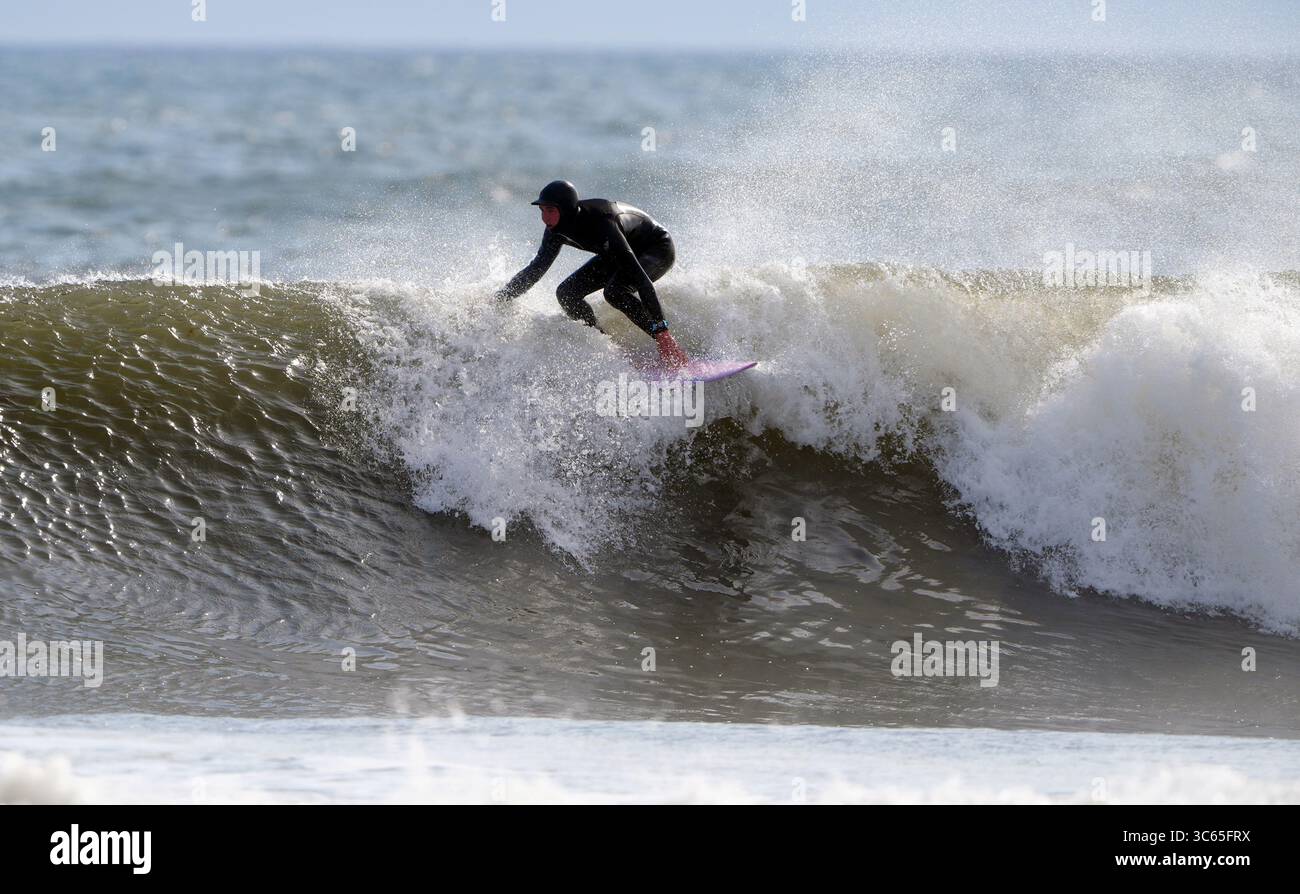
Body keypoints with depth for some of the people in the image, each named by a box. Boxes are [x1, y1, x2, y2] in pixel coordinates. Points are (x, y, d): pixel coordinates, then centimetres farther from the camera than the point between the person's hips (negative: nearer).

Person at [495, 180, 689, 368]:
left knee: (615, 291, -34)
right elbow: (536, 269, 0)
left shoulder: (600, 224, -39)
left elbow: (639, 276, -42)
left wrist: (661, 330, -47)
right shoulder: (557, 229, -16)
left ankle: (674, 355, -27)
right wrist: (499, 299, -8)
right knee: (566, 294, -6)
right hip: (619, 253, 8)